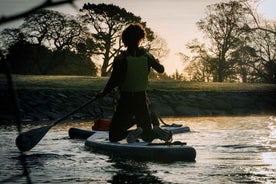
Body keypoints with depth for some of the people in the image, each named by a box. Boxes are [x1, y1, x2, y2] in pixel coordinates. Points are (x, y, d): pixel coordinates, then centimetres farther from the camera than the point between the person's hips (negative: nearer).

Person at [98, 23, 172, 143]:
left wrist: (104, 93, 1)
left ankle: (133, 133, -26)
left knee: (114, 136, 5)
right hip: (142, 99, 4)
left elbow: (114, 80, -16)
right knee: (147, 136, 14)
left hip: (125, 99, -3)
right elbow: (161, 70, 18)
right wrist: (155, 61, 39)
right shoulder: (147, 56, 1)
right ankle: (155, 132, -23)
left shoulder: (120, 59, -11)